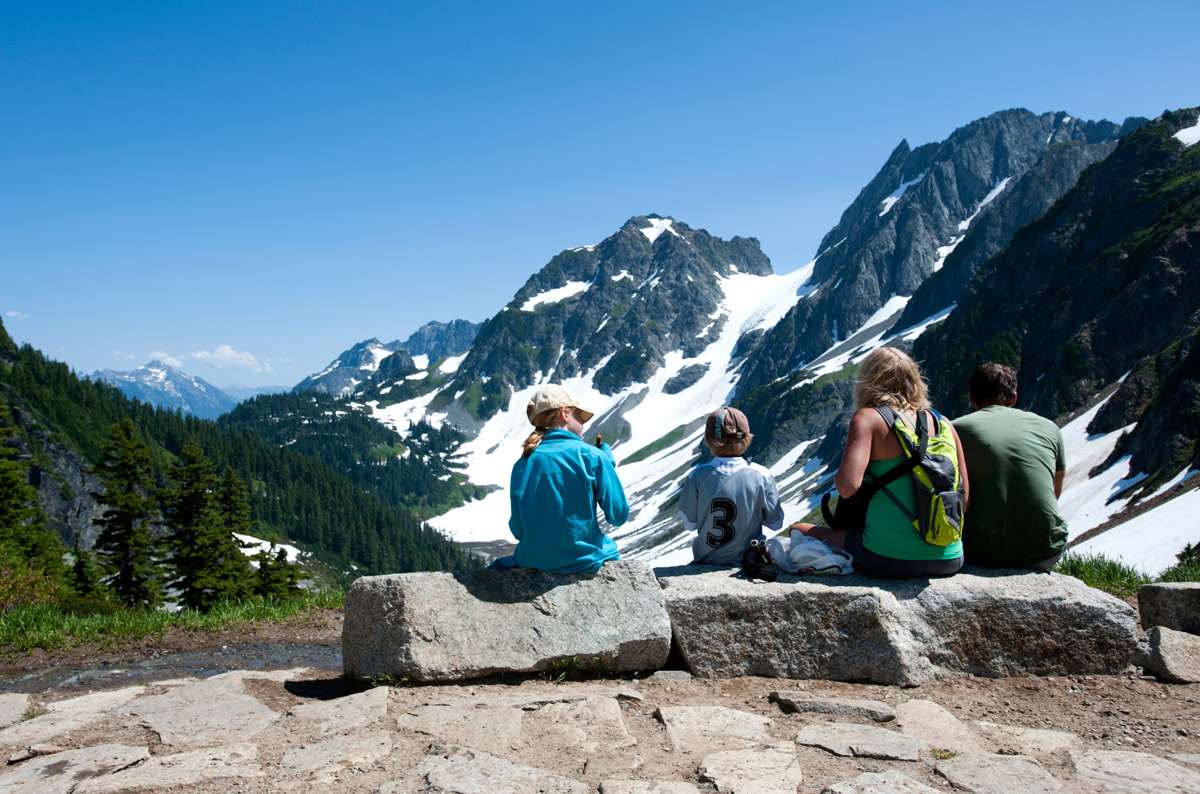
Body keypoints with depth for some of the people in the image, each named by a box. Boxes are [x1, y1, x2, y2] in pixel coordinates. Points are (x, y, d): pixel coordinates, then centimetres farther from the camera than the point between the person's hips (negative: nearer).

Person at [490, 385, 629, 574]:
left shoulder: (521, 465, -1)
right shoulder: (592, 456, -10)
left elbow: (518, 530, 2)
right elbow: (619, 516, -5)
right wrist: (609, 463, 6)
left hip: (533, 563, 3)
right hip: (583, 562, -3)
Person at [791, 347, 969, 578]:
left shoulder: (868, 418, -6)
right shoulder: (943, 424, 8)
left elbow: (847, 486, -20)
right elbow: (964, 500, 7)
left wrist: (837, 479, 3)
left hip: (889, 560, -6)